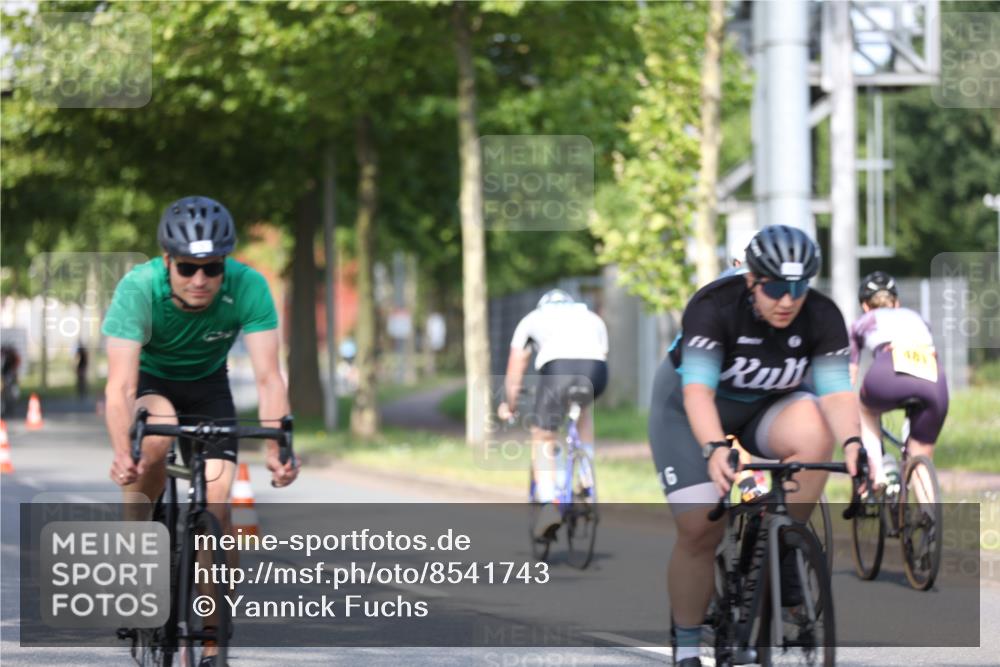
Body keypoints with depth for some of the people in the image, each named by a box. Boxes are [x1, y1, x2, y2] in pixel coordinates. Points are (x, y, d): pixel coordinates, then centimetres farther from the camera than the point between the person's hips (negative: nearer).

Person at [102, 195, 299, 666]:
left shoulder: (248, 287, -29)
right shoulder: (139, 288, -33)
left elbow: (268, 377, -31)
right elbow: (120, 385, -38)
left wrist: (276, 449, -46)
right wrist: (121, 453, -54)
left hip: (207, 385, 1)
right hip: (148, 383, -1)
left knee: (216, 506, -13)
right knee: (156, 439, -35)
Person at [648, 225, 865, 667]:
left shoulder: (821, 316, -21)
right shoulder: (714, 307, -31)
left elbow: (836, 391, -28)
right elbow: (697, 390, -40)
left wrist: (852, 442, -48)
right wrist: (714, 449, -58)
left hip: (765, 408, 3)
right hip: (690, 411, -3)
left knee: (813, 434, -31)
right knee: (700, 529, -15)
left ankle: (781, 556, -17)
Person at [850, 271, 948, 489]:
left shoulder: (862, 323, 32)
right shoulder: (916, 318, 40)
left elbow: (849, 377, 36)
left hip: (890, 373, -2)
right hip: (934, 382, 2)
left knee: (866, 409, 32)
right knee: (921, 462, 13)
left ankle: (878, 470, 10)